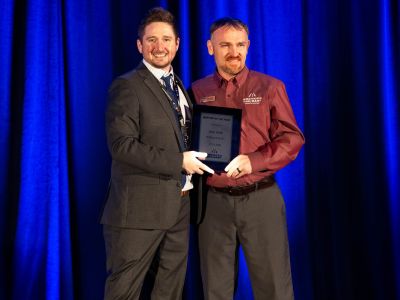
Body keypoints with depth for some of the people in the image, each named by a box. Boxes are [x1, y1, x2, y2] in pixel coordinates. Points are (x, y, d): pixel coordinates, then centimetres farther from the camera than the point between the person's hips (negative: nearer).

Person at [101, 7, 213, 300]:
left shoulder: (179, 87, 16)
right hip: (141, 207, -7)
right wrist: (178, 162, -19)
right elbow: (122, 145, -19)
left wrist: (194, 158, 2)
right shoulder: (127, 86, -8)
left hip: (179, 206, 7)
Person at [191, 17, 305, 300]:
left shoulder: (270, 87, 4)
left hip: (261, 198, -1)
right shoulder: (197, 92, 8)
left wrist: (253, 161, -16)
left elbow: (292, 138, -2)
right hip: (214, 200, 2)